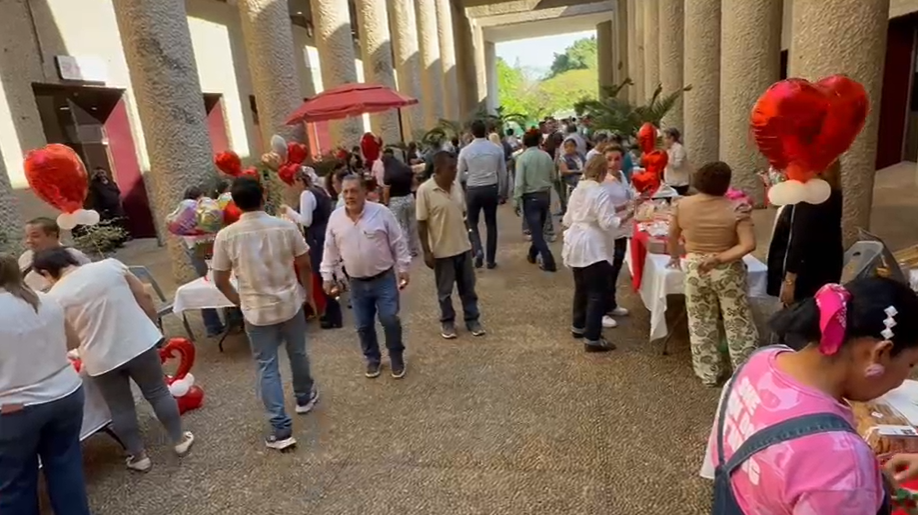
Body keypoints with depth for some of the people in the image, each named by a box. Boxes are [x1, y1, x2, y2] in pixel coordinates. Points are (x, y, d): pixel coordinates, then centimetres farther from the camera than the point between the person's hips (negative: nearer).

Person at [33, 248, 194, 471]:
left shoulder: (54, 298, -3)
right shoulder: (110, 265, -3)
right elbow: (144, 297, -1)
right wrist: (154, 325, 11)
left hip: (101, 359, -1)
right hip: (140, 342, 1)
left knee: (120, 409, 16)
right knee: (158, 393, 16)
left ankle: (138, 456, 29)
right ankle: (179, 440, 27)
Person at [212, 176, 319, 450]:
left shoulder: (226, 236, -11)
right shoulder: (286, 227, -11)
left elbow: (220, 281, -4)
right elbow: (305, 266, -3)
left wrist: (241, 302, 12)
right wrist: (309, 294, 12)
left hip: (257, 311, -1)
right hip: (290, 304, 1)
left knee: (267, 368, 8)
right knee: (298, 354, 23)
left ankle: (281, 429, 8)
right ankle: (304, 397, 46)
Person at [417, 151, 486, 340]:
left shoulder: (457, 186, 1)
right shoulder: (425, 190, -16)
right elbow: (421, 223, -12)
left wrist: (466, 237, 14)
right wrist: (426, 251, -13)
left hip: (463, 246, 5)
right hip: (441, 250, -5)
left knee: (468, 287, 15)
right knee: (445, 290, 12)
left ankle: (472, 319, 30)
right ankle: (447, 322, 30)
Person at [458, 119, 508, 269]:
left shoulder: (465, 151, -7)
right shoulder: (497, 148, -2)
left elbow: (460, 176, -1)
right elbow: (503, 173, 3)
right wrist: (502, 193, 14)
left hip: (473, 190, -1)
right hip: (491, 189, 2)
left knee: (472, 222, 16)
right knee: (491, 224, 13)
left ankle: (478, 250, -7)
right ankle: (491, 259, 17)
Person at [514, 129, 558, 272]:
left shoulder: (522, 158, -13)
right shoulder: (546, 156, -2)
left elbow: (519, 182, -16)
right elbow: (553, 178, 7)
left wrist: (516, 201, -8)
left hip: (530, 197, -5)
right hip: (545, 195, 5)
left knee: (536, 230, 1)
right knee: (538, 228, 20)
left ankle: (548, 262, -3)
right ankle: (532, 254, 37)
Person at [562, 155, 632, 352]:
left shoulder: (577, 190, 8)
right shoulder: (601, 192, -16)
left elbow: (567, 220, 14)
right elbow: (607, 223, -20)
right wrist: (623, 217, -7)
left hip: (575, 246, 9)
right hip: (593, 249, -9)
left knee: (581, 288, 22)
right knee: (597, 293, -2)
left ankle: (578, 326, 35)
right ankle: (592, 339, 1)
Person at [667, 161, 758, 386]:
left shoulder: (682, 205, -7)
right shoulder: (735, 209, -14)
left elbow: (672, 237, 6)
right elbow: (748, 245, -21)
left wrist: (675, 256, 23)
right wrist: (720, 259, -15)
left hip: (694, 270, 2)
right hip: (728, 271, -2)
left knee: (701, 324, 14)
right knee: (738, 323, 12)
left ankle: (707, 374, 24)